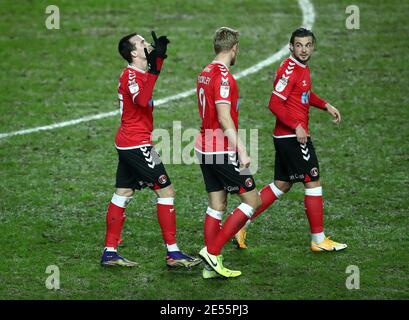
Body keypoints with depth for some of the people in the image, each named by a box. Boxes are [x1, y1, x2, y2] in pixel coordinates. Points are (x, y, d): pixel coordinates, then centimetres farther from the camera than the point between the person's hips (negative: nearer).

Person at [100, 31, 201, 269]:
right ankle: (173, 253, -6)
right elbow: (142, 100, -38)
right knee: (166, 190, -6)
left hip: (127, 144, 10)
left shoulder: (137, 73, 13)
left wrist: (160, 55, 27)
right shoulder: (131, 76, -17)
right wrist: (152, 70, -39)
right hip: (138, 144, -10)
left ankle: (110, 253, 12)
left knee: (123, 194, 10)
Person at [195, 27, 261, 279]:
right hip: (222, 152, -9)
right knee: (253, 201, -1)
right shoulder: (223, 77, -17)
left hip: (205, 148, 9)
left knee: (217, 206, 11)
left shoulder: (205, 74, 12)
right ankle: (213, 252, -5)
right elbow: (225, 119, -23)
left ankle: (212, 266, 11)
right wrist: (242, 152, -23)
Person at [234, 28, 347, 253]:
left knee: (282, 185, 14)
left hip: (286, 137, 10)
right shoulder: (289, 70, -17)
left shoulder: (302, 68, 13)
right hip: (293, 137, -10)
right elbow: (275, 104, -22)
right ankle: (318, 240, 6)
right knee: (313, 182, -2)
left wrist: (325, 105, 17)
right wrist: (297, 126, -23)